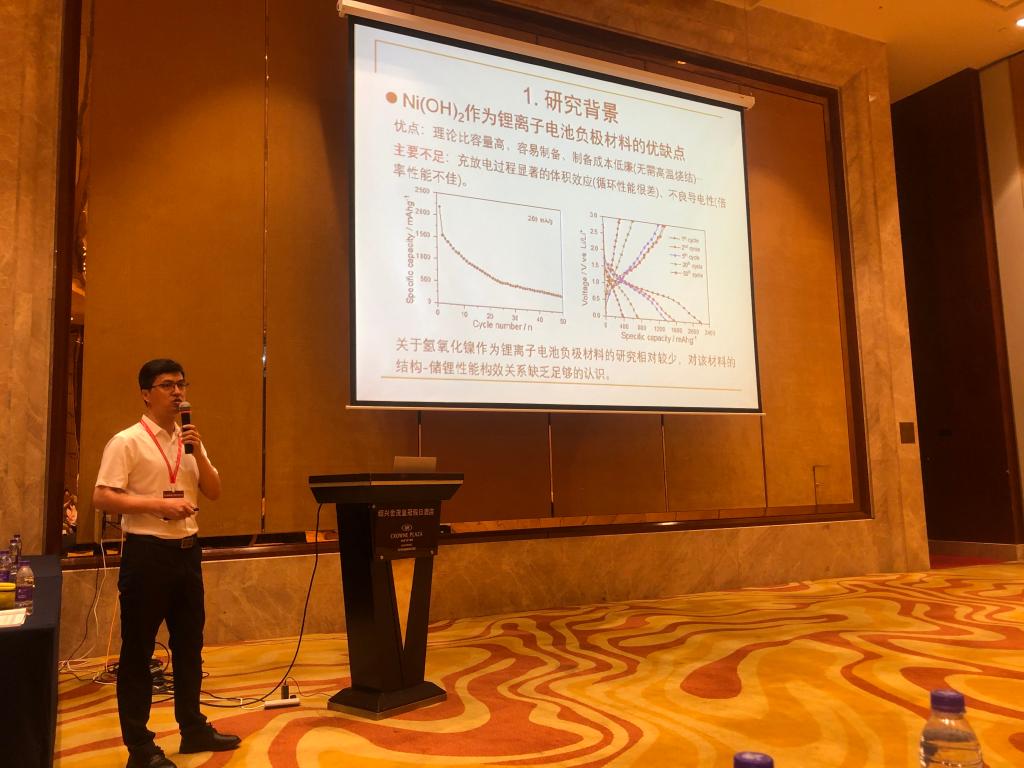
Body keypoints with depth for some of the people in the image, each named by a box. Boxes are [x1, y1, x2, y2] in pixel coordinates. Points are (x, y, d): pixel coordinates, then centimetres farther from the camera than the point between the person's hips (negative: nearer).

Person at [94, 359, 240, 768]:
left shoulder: (189, 441, 11)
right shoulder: (126, 441, -9)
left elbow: (214, 492, 8)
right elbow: (102, 497, -15)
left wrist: (198, 453, -6)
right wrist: (157, 505, -22)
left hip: (187, 550, 7)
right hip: (147, 552, -7)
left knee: (189, 643, 15)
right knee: (137, 650, 4)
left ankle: (193, 728, 29)